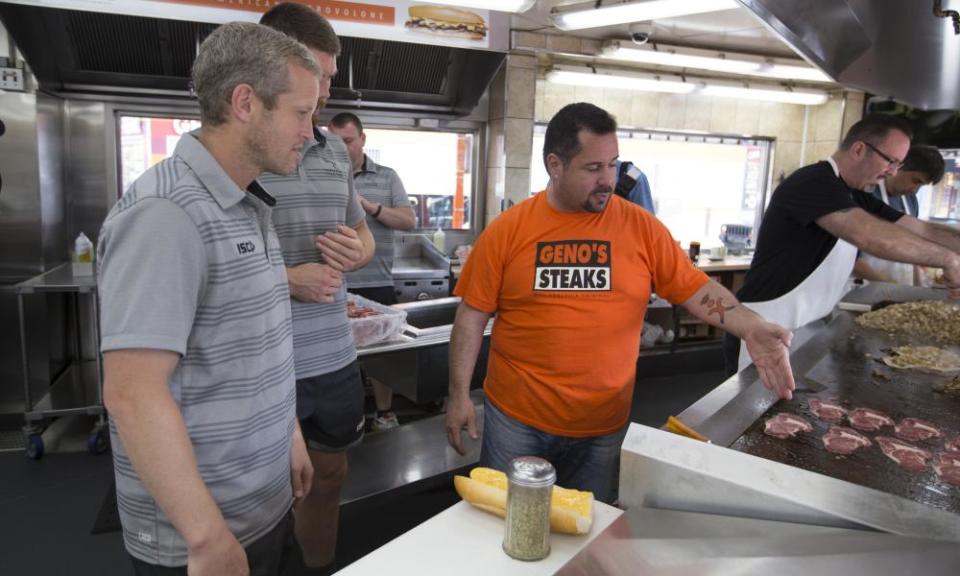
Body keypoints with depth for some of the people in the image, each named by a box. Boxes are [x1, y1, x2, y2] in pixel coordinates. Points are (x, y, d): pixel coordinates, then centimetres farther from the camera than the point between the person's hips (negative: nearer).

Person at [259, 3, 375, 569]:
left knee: (329, 476, 22)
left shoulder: (336, 150, 8)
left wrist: (358, 251, -4)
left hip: (336, 358, 6)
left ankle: (321, 568, 44)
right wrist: (284, 281, -21)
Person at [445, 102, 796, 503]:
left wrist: (752, 328, -17)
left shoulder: (641, 227, -3)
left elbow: (695, 288, 1)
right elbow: (472, 315, -2)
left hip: (604, 426, 1)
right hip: (516, 419, 0)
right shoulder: (507, 230, -6)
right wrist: (459, 394, -3)